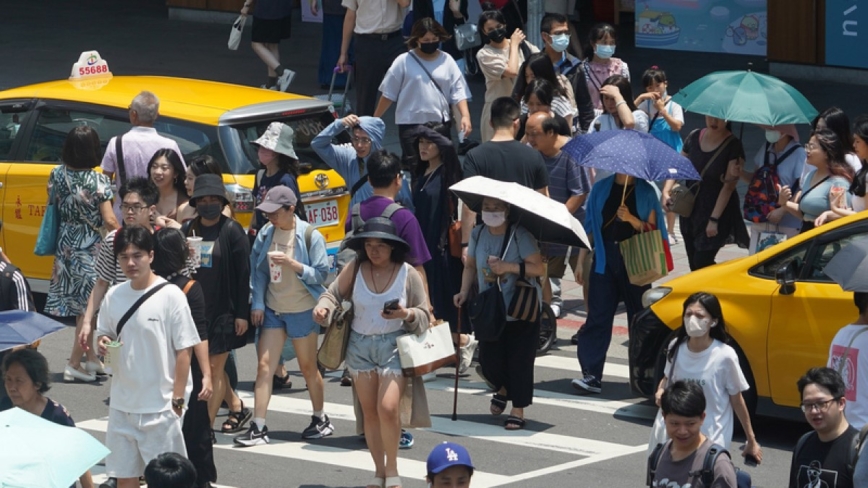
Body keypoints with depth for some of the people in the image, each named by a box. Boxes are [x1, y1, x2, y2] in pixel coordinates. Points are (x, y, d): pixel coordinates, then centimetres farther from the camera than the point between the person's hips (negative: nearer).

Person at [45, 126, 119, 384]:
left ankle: (91, 358, 24)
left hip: (65, 246, 6)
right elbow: (109, 221, -16)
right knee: (89, 306, 3)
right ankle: (74, 364, 2)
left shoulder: (57, 175, -2)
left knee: (83, 306, 16)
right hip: (91, 248, -6)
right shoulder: (98, 181, -17)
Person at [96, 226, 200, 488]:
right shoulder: (114, 296, 4)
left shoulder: (170, 295, -11)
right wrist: (103, 344, -8)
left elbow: (184, 351, -9)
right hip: (122, 404, 5)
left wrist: (177, 400, -11)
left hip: (160, 406, -5)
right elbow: (105, 335, 17)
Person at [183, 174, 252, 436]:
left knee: (215, 368, -2)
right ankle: (237, 408, 31)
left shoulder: (231, 231, -8)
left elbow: (244, 274, -8)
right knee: (202, 364, 13)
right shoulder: (188, 230, 6)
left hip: (223, 310, -5)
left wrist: (242, 313, -12)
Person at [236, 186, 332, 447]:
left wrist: (292, 264, -24)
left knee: (308, 366, 9)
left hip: (302, 310, -4)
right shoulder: (266, 234, 0)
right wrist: (257, 304, -1)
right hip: (272, 308, 4)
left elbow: (321, 274, -11)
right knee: (264, 365, -3)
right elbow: (258, 270, 5)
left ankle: (320, 420, 27)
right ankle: (258, 428, -2)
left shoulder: (310, 236, -12)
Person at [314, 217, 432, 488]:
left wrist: (406, 314, -20)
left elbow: (424, 314, 1)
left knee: (388, 407, -17)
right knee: (369, 412, 8)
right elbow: (334, 294, 7)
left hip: (394, 345, -3)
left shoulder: (408, 274, -4)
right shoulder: (355, 270, 0)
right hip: (360, 345, 3)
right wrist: (324, 307, -14)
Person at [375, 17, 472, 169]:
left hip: (441, 123, 3)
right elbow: (388, 94, 1)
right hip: (411, 124, -3)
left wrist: (465, 116, -12)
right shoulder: (404, 61, -4)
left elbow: (458, 91, 2)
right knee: (414, 166, -9)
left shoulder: (447, 61, 4)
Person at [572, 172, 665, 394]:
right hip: (605, 258, 1)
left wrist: (632, 219, -17)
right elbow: (590, 226, 10)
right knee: (598, 317, -6)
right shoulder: (601, 188, 9)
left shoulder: (646, 192, 4)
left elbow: (651, 229, 1)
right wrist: (581, 261, 7)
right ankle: (592, 374, -9)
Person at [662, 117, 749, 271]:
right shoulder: (694, 137, 2)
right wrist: (666, 191, -4)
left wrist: (714, 219, -20)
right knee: (694, 264, 9)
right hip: (690, 211, 6)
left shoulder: (733, 146, -13)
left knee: (701, 264, -12)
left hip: (717, 212, -6)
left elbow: (728, 186, -16)